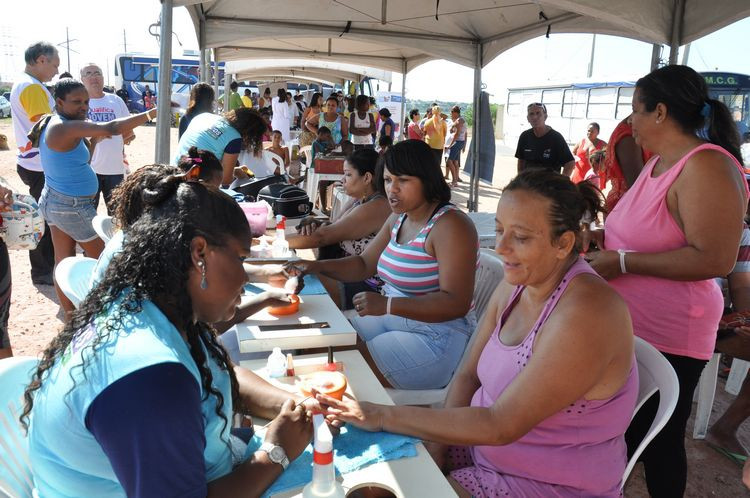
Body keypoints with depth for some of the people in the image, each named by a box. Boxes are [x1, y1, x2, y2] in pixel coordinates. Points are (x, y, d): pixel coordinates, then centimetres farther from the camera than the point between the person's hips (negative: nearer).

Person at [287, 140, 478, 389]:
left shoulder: (450, 225, -20)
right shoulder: (399, 218, 8)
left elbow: (456, 303, -26)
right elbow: (364, 264, 17)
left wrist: (387, 305, -32)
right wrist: (318, 266, 1)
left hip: (437, 335, -8)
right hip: (392, 317, 9)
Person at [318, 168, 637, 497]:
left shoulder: (585, 313, -28)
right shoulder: (514, 285, -3)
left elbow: (501, 425, -29)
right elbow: (467, 374, 3)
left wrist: (384, 416, -27)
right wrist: (435, 447, -10)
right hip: (487, 442, 7)